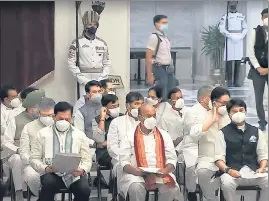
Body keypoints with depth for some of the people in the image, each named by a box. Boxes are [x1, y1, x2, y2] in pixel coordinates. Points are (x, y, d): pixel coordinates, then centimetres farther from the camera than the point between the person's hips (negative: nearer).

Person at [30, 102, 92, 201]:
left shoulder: (80, 135, 11)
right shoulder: (43, 133, 8)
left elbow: (87, 160, 11)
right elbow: (34, 159, 7)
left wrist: (82, 170, -13)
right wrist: (45, 168, -14)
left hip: (74, 174, 1)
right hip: (52, 174, -1)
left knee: (84, 189, -29)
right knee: (48, 183, -35)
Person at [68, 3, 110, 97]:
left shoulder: (103, 43, 13)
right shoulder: (76, 43, 2)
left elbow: (107, 64, 13)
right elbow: (71, 64, -3)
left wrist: (101, 79, -3)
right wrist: (84, 80, -11)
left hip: (99, 81, 3)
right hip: (84, 81, -3)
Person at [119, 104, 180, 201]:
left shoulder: (164, 135, 13)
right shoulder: (130, 136, 6)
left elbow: (172, 159, 9)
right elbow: (124, 160, 1)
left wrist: (165, 170, -13)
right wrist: (134, 170, -20)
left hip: (160, 174, 2)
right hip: (137, 174, -2)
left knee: (171, 187, -27)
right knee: (136, 187, -34)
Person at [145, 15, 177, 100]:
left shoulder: (165, 37, 13)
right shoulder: (154, 37, -12)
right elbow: (148, 57, -15)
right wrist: (150, 75, -18)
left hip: (168, 69, 8)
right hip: (159, 69, -8)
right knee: (161, 96, -7)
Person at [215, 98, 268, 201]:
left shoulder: (256, 132, 15)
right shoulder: (223, 133, 7)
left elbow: (263, 155, 13)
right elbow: (219, 158, -1)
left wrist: (262, 168, -8)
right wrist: (228, 170, -20)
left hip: (254, 172, 2)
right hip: (233, 172, -2)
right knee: (227, 183, -36)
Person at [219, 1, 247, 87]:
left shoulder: (242, 16, 12)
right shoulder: (225, 16, 3)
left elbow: (245, 28, 9)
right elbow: (222, 29, -5)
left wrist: (240, 36, -7)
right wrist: (231, 36, -14)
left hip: (239, 40, 3)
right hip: (229, 40, -3)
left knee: (238, 60, 0)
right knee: (229, 60, -5)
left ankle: (237, 80, 4)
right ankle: (229, 81, -3)